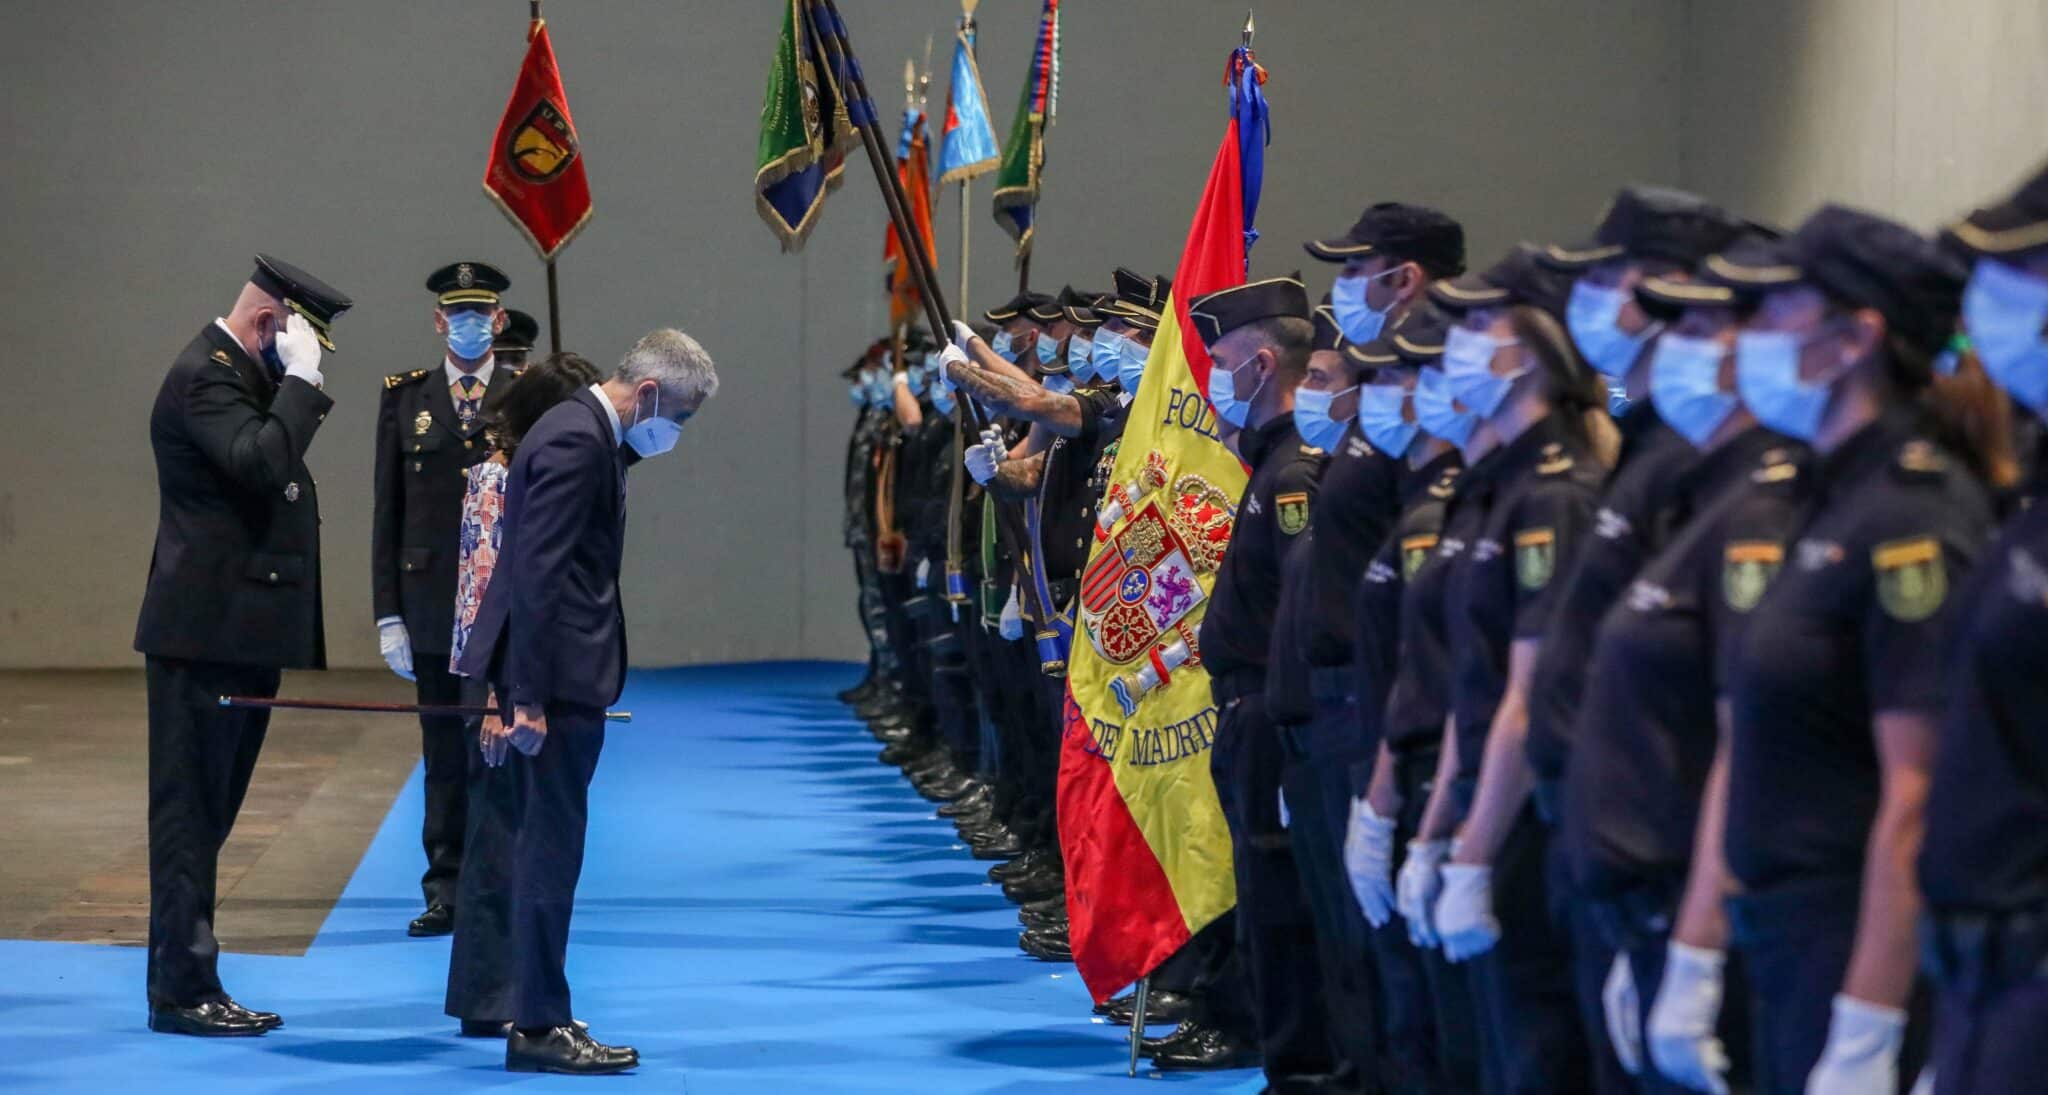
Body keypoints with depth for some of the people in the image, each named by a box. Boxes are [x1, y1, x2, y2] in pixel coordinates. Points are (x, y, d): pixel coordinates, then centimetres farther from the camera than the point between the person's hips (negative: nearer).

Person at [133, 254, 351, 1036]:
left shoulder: (243, 375, 17)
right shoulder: (203, 376, -14)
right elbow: (264, 462, -28)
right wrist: (301, 379, -22)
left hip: (238, 634, 10)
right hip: (206, 633, -10)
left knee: (203, 816, 14)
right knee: (190, 812, -4)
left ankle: (186, 982, 20)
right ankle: (182, 992, 0)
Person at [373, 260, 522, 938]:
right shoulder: (404, 399, 8)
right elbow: (387, 514, 6)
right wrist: (388, 615, 1)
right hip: (434, 609, 1)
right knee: (445, 755, 6)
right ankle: (447, 890, 12)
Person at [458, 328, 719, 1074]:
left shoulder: (588, 434, 15)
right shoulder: (576, 444, -17)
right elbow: (537, 576, -22)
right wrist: (529, 698, -23)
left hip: (558, 672, 10)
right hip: (558, 675, -10)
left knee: (546, 846, 13)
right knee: (551, 849, -5)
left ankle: (537, 1012, 19)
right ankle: (538, 1027, 0)